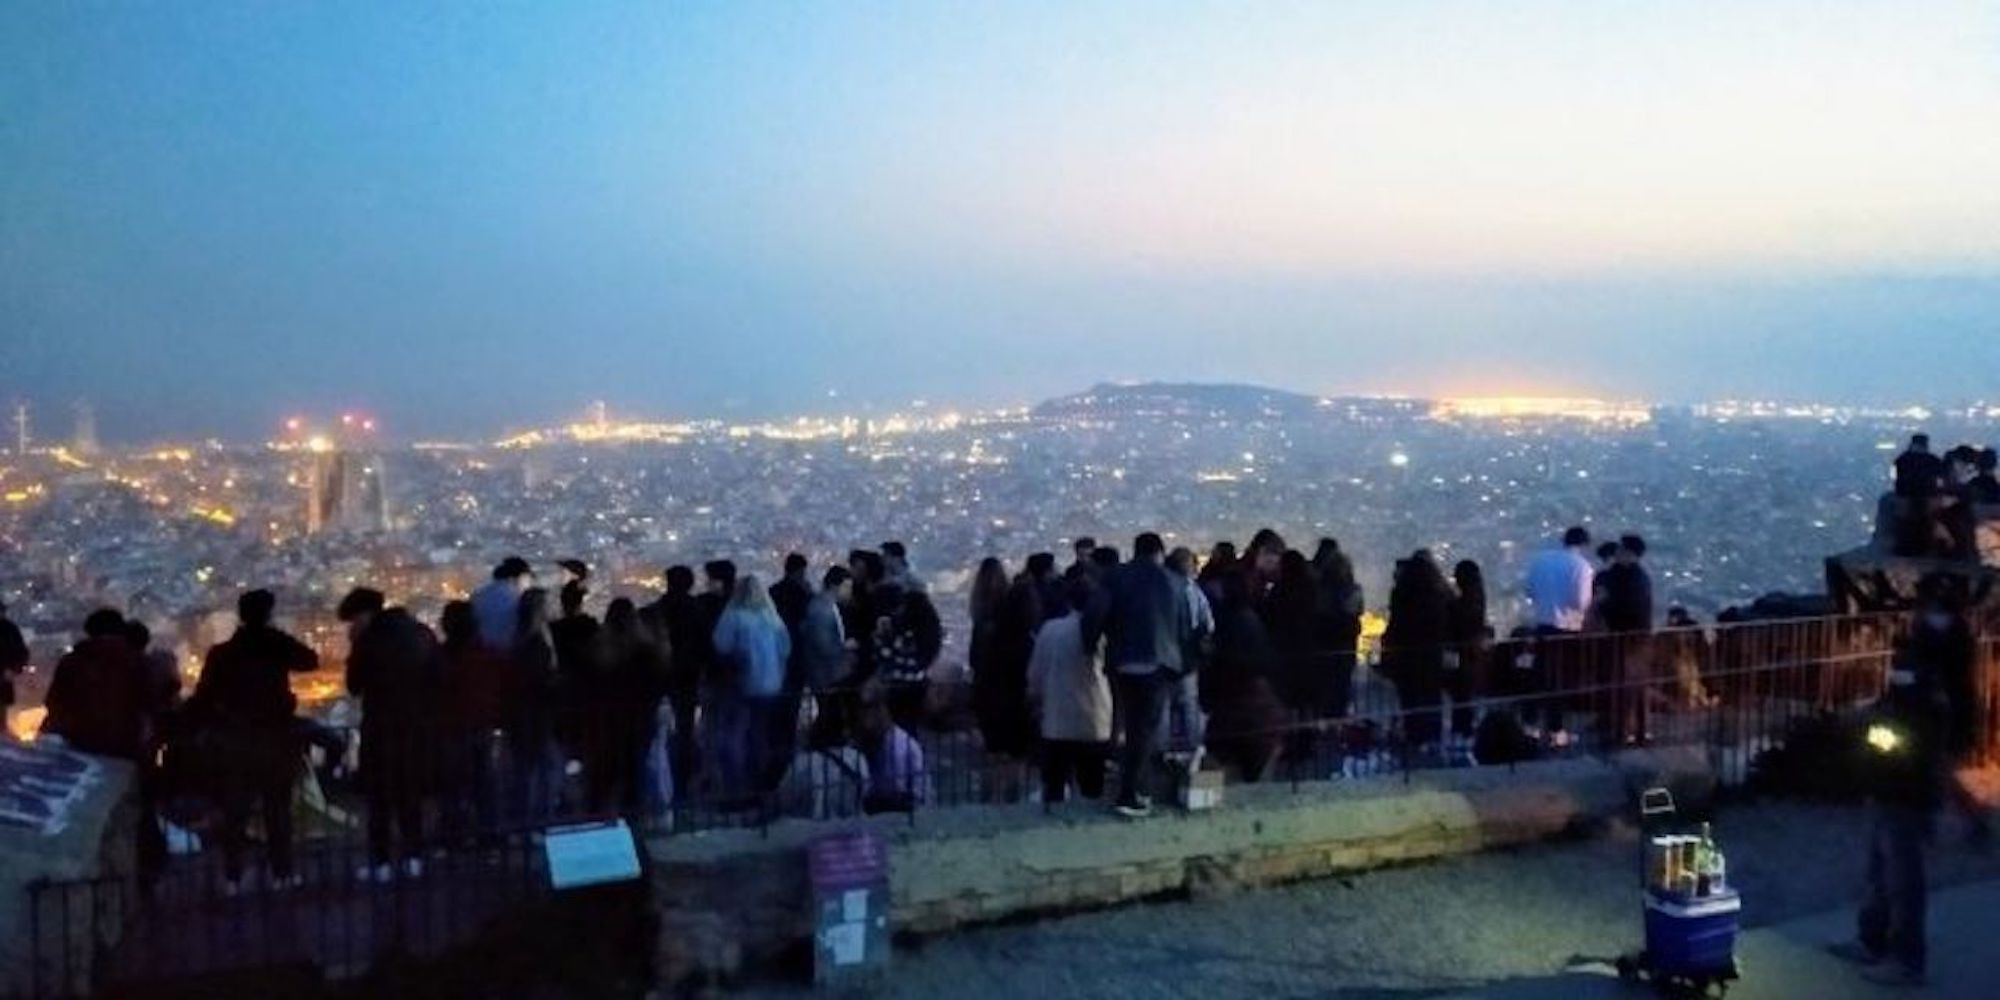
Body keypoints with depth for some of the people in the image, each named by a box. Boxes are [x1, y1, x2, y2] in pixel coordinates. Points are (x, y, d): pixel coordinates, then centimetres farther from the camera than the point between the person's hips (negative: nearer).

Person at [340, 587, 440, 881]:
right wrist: (429, 718, 13)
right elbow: (437, 680, 7)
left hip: (382, 727, -5)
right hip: (419, 727, 5)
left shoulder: (369, 639, -11)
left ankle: (382, 862, 2)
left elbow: (354, 686, -6)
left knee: (380, 796, 3)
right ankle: (413, 857, 14)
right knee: (411, 793, 14)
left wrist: (354, 648, 1)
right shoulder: (423, 633, 5)